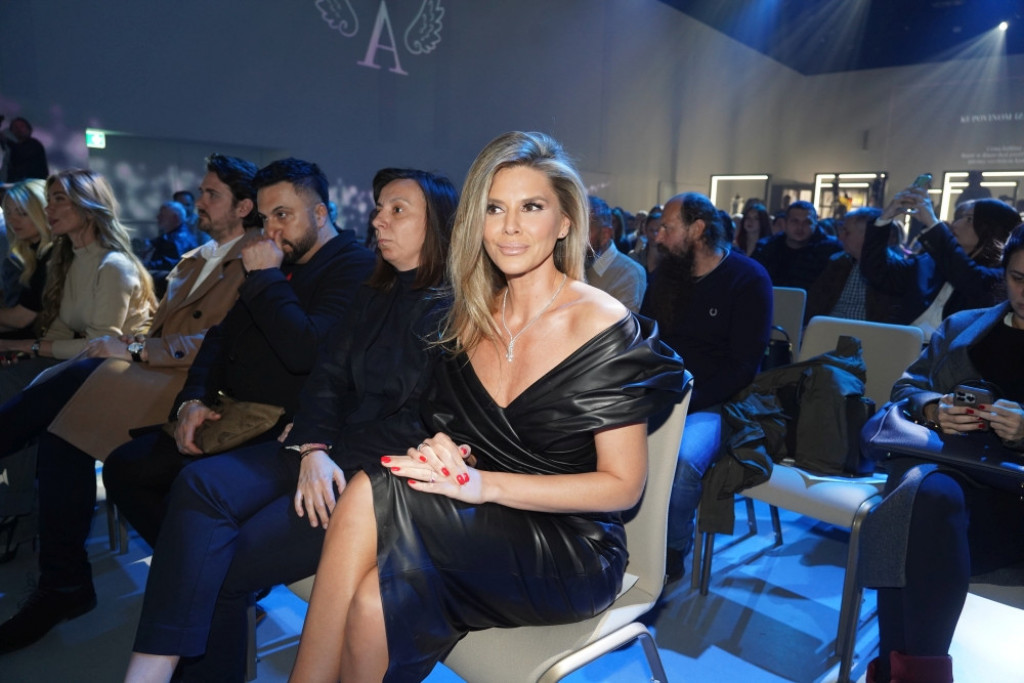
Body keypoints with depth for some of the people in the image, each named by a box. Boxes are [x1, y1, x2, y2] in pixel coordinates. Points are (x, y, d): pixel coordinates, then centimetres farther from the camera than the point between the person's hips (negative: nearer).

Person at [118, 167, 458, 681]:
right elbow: (328, 380, 11)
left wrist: (332, 458, -15)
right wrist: (312, 449, -7)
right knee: (200, 482, -15)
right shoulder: (373, 297, 17)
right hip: (332, 453, 7)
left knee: (225, 568, -15)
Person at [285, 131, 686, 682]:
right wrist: (443, 453, -13)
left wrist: (485, 483, -21)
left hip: (571, 552, -4)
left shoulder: (604, 328, -12)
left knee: (370, 494, -25)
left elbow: (622, 485, -12)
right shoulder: (471, 318, 5)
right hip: (483, 534, 4)